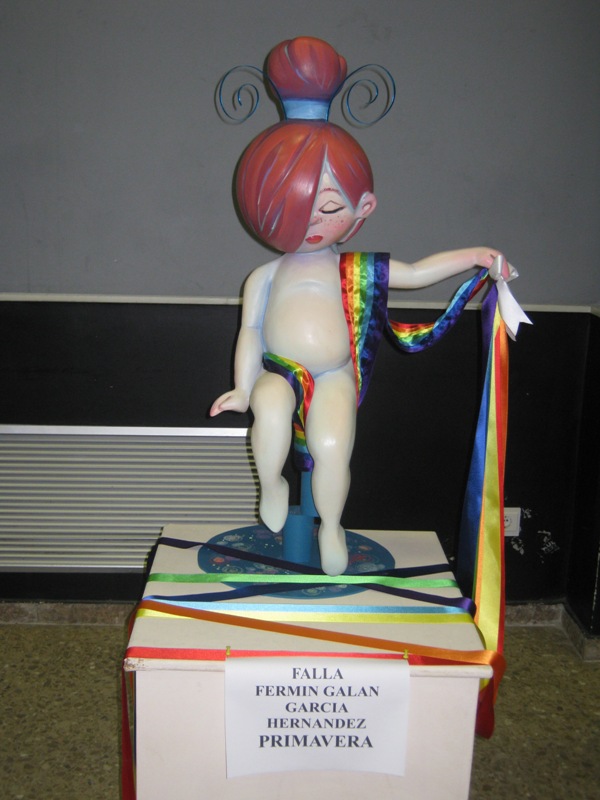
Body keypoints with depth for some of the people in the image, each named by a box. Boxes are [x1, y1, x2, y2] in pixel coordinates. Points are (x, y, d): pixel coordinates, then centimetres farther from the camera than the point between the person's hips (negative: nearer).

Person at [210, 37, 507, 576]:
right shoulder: (265, 277, 10)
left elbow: (415, 273, 15)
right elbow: (250, 333, 8)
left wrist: (472, 256, 8)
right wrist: (243, 389, -1)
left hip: (335, 377, 0)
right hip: (277, 374, 0)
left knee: (332, 446, -25)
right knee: (271, 408, -34)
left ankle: (330, 524, 3)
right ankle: (271, 484, -5)